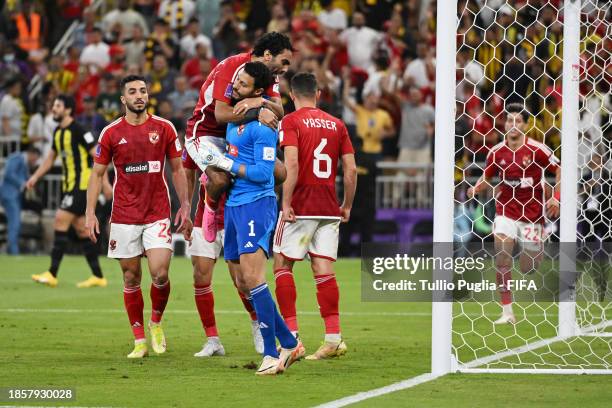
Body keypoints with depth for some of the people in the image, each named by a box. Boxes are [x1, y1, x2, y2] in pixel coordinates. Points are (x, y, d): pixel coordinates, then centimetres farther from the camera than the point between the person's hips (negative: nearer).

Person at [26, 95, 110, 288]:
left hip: (81, 184, -9)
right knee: (81, 228, 9)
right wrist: (35, 177, 15)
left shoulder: (79, 131, -15)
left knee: (60, 221, -14)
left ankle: (52, 274, -14)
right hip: (69, 185, 9)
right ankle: (98, 276, 13)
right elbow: (51, 157, 24)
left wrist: (105, 183, -18)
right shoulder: (58, 132, 12)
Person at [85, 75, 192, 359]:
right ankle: (139, 340, 12)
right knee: (131, 277, 3)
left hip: (158, 215, -1)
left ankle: (156, 323, 13)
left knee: (160, 273, -14)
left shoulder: (164, 129, 2)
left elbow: (177, 170, 9)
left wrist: (185, 207, 2)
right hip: (124, 216, 1)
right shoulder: (111, 133, 2)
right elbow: (97, 174, 6)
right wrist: (90, 213, -3)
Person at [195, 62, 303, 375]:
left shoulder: (261, 125, -15)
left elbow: (262, 173, -18)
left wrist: (225, 163, -13)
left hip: (256, 203, -10)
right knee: (243, 283, 9)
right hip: (233, 205, 10)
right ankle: (289, 344, 17)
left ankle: (271, 354, -10)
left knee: (253, 279, -16)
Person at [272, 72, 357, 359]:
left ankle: (291, 337, -2)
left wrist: (286, 203, -16)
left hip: (300, 207, -4)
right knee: (324, 270, 4)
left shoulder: (290, 122, -5)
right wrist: (347, 205, 17)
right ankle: (333, 339, -3)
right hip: (329, 211, 4)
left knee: (282, 265, 6)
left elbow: (292, 164, -18)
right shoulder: (337, 125, 10)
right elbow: (351, 169, 8)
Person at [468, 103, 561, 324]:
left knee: (529, 267, 2)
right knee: (502, 258, -15)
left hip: (532, 213, -2)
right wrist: (475, 189, -7)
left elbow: (560, 171, -3)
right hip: (506, 211, 2)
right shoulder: (497, 152, 0)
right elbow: (487, 177, 14)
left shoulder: (537, 150, -9)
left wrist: (556, 198, -14)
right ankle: (507, 312, -11)